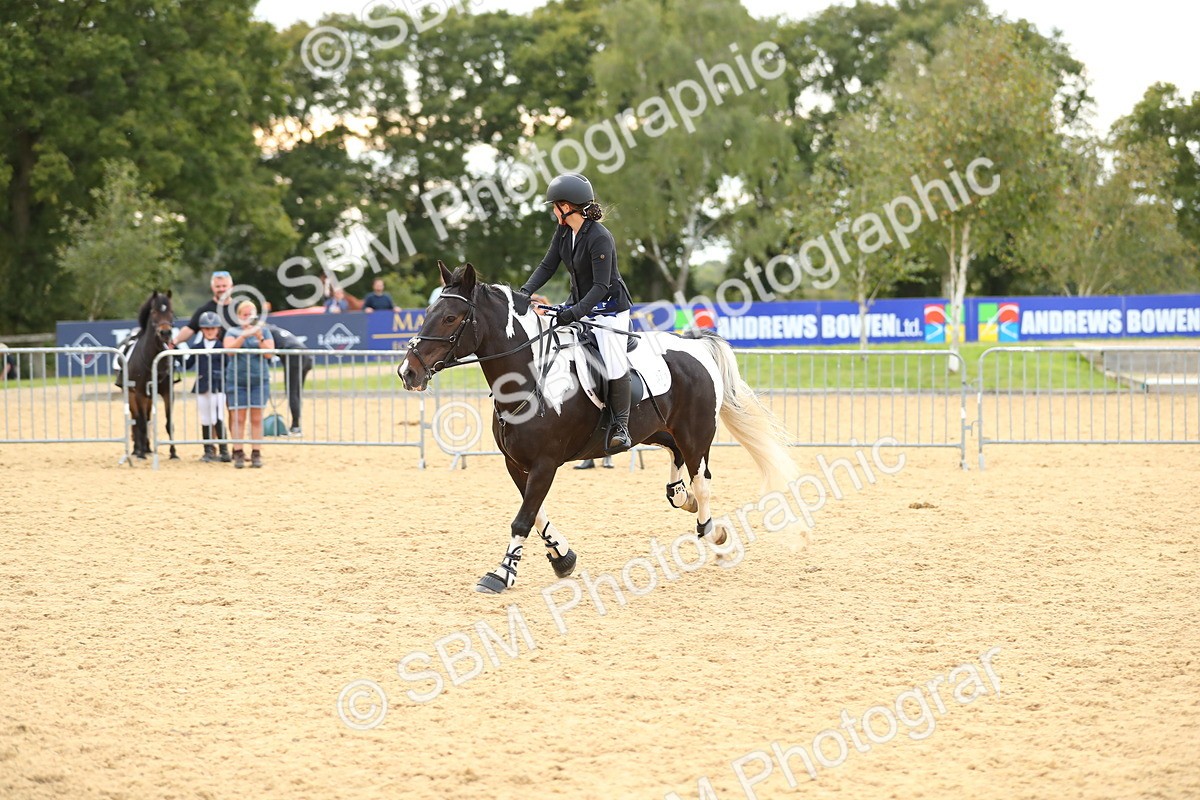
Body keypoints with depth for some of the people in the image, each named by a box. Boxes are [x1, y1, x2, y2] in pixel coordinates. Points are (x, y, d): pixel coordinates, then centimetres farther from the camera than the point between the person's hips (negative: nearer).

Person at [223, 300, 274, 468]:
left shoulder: (264, 331, 9)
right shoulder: (232, 331, 7)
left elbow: (269, 353, -2)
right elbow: (229, 348, -12)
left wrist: (260, 337, -16)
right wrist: (244, 335, -23)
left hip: (259, 380, 1)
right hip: (237, 380, -1)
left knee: (256, 418, -1)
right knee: (238, 417, -5)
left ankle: (256, 454, 1)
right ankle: (238, 454, -2)